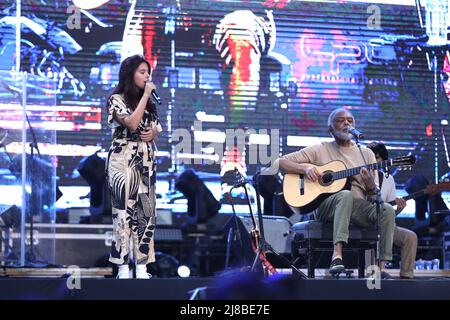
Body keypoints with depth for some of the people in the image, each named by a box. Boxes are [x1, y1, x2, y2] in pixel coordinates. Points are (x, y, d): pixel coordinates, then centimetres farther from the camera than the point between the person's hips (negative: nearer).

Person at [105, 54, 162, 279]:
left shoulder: (149, 103, 15)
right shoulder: (116, 99, -4)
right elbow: (131, 123, -19)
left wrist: (152, 134, -3)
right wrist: (145, 95, -12)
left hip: (146, 162, 6)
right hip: (123, 160, -6)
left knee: (146, 211, 1)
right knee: (124, 210, -8)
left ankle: (142, 266, 3)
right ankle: (123, 268, -7)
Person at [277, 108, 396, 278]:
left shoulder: (366, 153, 17)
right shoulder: (320, 150, 11)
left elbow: (374, 195, 13)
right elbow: (281, 162, 8)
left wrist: (370, 185, -12)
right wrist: (305, 169, -9)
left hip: (359, 208, 3)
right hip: (326, 205, -3)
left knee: (387, 210, -28)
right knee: (346, 195, -38)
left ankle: (381, 266, -31)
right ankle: (337, 255, -50)